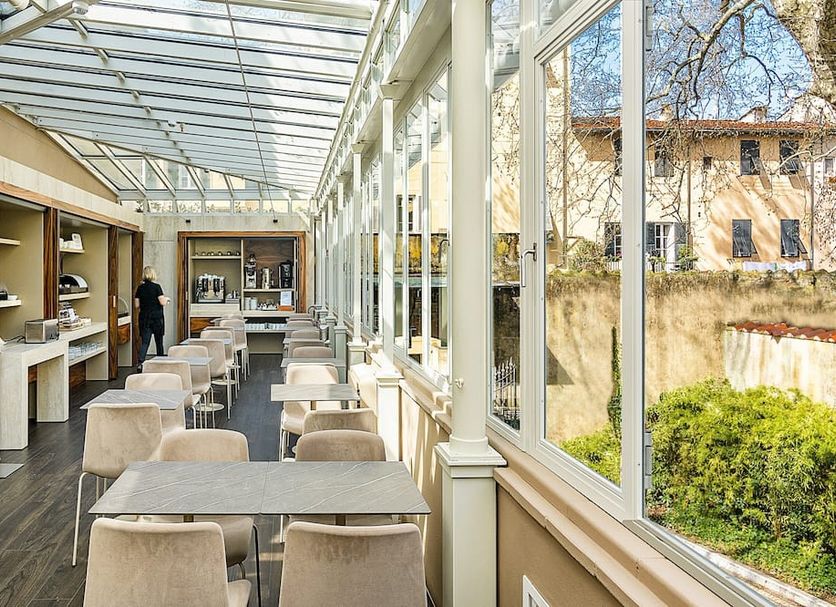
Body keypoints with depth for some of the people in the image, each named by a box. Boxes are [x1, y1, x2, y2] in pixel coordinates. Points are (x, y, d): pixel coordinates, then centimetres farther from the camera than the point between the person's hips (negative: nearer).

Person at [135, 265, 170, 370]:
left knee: (145, 341, 2)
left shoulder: (140, 288, 2)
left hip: (144, 318, 3)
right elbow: (162, 302, -14)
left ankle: (140, 363, -17)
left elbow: (137, 305, 3)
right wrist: (167, 299, 7)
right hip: (156, 317, -3)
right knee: (159, 341, 10)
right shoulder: (156, 287, -10)